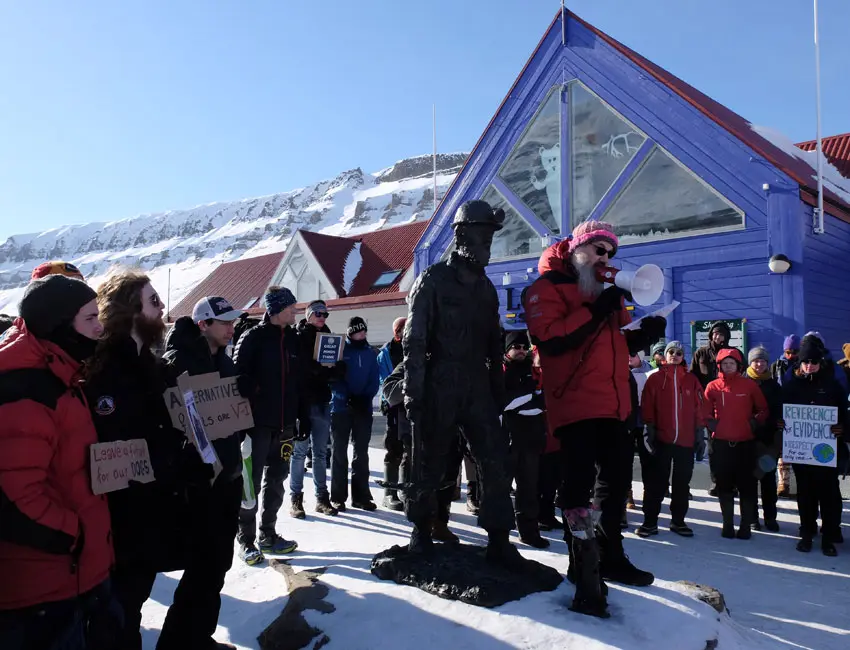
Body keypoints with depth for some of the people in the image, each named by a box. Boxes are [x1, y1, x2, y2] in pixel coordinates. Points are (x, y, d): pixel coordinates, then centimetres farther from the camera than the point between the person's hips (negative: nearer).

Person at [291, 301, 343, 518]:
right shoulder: (298, 338, -1)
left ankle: (322, 497, 14)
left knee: (320, 452, 9)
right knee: (300, 451, -1)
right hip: (302, 400, -5)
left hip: (321, 401, 5)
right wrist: (324, 371, -16)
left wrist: (333, 370, -11)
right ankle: (296, 498, 7)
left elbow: (339, 368, 11)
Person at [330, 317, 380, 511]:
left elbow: (374, 380, 6)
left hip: (364, 408, 3)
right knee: (340, 452, 3)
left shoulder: (370, 353, 10)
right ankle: (338, 497, 8)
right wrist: (347, 397, -20)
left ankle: (361, 495, 14)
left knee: (362, 453, 7)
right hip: (341, 408, -3)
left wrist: (366, 397, -12)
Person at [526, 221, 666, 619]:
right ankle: (584, 573, -2)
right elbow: (548, 339, -21)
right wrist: (594, 312, -24)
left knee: (616, 480, 17)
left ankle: (610, 557, 33)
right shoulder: (548, 288, -4)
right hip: (575, 404, -9)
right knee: (580, 484, -12)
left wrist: (642, 335, 6)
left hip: (613, 404, 9)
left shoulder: (608, 290, 21)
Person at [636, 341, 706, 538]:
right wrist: (648, 432, -7)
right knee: (656, 482, 1)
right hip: (661, 439, -2)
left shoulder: (691, 380, 9)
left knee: (682, 483, 10)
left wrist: (700, 435, 4)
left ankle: (678, 521, 21)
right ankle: (650, 522, 6)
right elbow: (647, 408, -1)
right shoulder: (655, 379, 3)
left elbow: (699, 409, 8)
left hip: (686, 440, 2)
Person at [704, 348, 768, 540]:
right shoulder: (713, 387, 3)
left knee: (747, 486, 3)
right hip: (721, 444, 1)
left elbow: (763, 409, 10)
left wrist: (755, 423, -5)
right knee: (724, 487, 7)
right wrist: (711, 424, -6)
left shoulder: (749, 385, 1)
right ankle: (727, 524, 18)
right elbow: (706, 412, 10)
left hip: (745, 444, -1)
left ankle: (746, 526, 14)